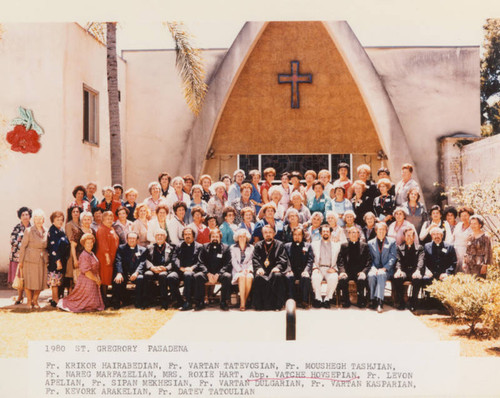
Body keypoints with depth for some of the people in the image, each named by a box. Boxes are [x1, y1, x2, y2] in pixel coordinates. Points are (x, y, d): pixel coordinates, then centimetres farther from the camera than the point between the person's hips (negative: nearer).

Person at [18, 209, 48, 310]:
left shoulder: (46, 232, 8)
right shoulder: (29, 231, -4)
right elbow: (23, 246, -3)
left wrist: (47, 259, 9)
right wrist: (21, 261, -5)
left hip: (43, 261, 4)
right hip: (30, 260, -4)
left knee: (40, 281, 5)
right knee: (29, 281, 1)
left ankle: (35, 300, 21)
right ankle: (29, 301, 18)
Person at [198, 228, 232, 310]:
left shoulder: (225, 248, 9)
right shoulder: (205, 247, 13)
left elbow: (228, 264, 0)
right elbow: (201, 263, 5)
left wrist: (218, 274, -15)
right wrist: (208, 274, -12)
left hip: (220, 273, -1)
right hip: (207, 273, 1)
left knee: (227, 276, -33)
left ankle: (223, 301, -24)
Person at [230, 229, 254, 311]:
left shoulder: (251, 248, 18)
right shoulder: (233, 248, 15)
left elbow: (251, 261, 9)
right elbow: (234, 261, 3)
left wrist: (248, 270, -10)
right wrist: (240, 270, -13)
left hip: (248, 270, 1)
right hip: (237, 271, -1)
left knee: (249, 277, -35)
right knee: (242, 277, -36)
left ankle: (245, 300, -26)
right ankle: (242, 303, -38)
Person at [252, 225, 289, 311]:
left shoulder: (279, 245, 16)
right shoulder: (258, 245, 21)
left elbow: (283, 260, 5)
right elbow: (255, 260, 9)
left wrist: (278, 267, -16)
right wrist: (258, 268, -12)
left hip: (274, 271, -1)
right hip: (262, 271, 1)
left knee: (278, 276, -35)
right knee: (258, 277, -33)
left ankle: (278, 304, -29)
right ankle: (259, 305, -26)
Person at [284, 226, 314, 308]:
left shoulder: (308, 246, 20)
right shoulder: (287, 246, 22)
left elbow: (310, 260, 7)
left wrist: (306, 270, -11)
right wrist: (289, 270, -9)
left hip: (303, 271, 0)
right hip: (292, 271, 1)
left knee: (306, 278, -34)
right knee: (289, 277, -34)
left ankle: (304, 301, -30)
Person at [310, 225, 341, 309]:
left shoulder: (336, 245, 21)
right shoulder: (315, 244, 20)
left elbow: (337, 260, 12)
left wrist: (333, 268, -6)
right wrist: (315, 267, -7)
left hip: (330, 269, 0)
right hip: (318, 268, 0)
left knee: (334, 278, -35)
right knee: (315, 277, -35)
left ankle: (327, 299, -22)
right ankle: (318, 299, -22)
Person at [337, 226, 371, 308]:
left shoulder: (364, 245, 14)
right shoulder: (344, 246, 17)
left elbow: (368, 261, 6)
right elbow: (340, 261, 7)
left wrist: (364, 271, -12)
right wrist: (342, 271, -12)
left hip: (359, 272, -1)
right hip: (347, 271, 1)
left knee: (361, 279, -34)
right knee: (342, 279, -31)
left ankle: (361, 301, -16)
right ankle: (346, 301, -16)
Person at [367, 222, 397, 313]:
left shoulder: (392, 242, 11)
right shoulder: (370, 243, 16)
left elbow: (392, 258, 1)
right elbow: (370, 259, 10)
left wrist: (384, 268, -14)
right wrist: (373, 268, -10)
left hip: (387, 270, -2)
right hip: (375, 269, 2)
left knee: (381, 274, -36)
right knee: (371, 275, -33)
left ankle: (380, 301, -43)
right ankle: (373, 300, -25)